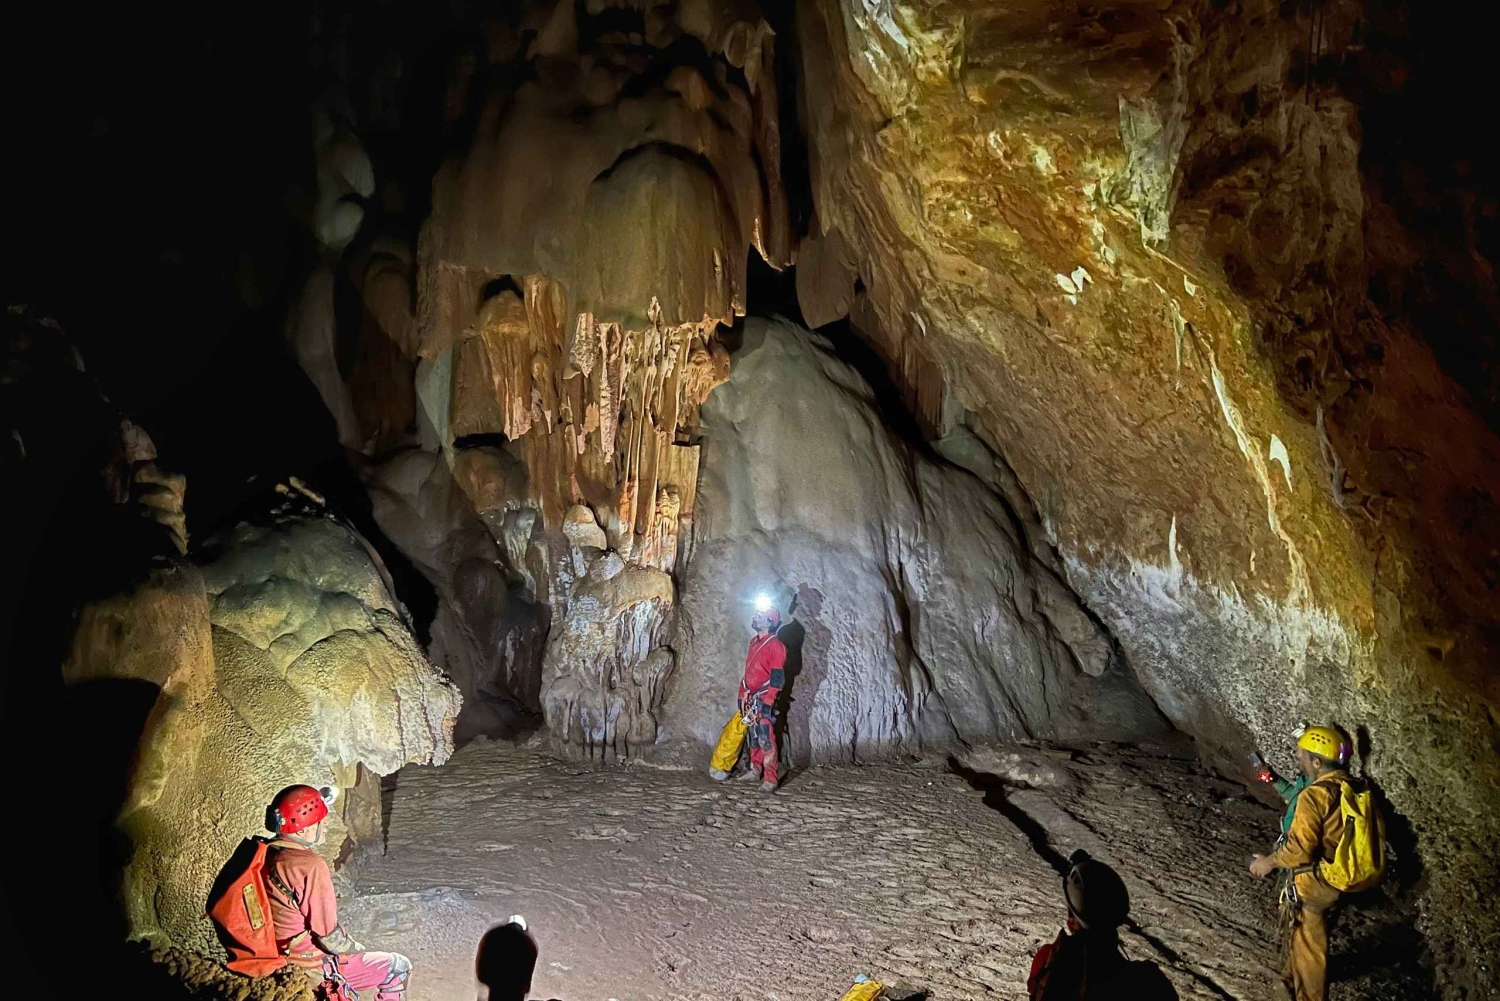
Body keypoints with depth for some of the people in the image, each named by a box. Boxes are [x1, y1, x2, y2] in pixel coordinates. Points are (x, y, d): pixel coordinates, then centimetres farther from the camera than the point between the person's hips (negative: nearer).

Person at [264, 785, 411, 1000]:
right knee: (399, 967, 5)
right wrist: (359, 950, -2)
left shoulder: (266, 855, -2)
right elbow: (329, 936, -23)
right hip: (312, 966, -8)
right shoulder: (311, 866, -27)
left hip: (279, 958, 8)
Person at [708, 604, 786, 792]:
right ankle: (756, 769, 22)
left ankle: (771, 779, -10)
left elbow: (777, 678, -13)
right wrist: (743, 695, 18)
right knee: (753, 735, 10)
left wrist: (768, 701, -17)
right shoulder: (755, 643, 18)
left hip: (764, 699, -8)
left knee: (765, 738, -11)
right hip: (750, 699, 8)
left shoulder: (775, 646, -8)